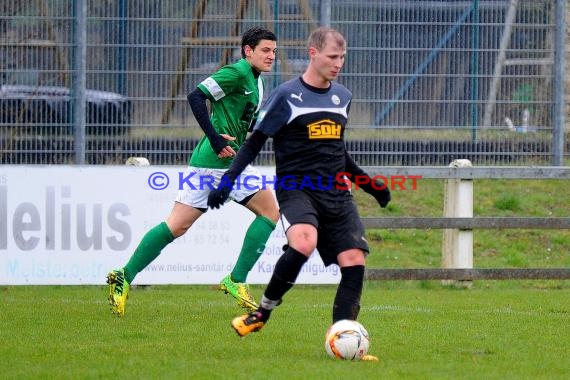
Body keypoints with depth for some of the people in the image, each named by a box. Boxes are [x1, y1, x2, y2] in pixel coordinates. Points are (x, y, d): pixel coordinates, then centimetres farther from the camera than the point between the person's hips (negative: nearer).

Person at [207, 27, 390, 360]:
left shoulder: (343, 97, 16)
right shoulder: (287, 96, -2)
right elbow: (254, 143, 1)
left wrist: (369, 184, 26)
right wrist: (228, 180, -10)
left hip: (337, 194, 6)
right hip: (297, 190, -6)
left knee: (355, 262, -11)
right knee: (303, 244, -34)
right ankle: (262, 313, -13)